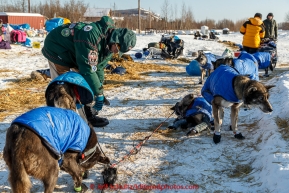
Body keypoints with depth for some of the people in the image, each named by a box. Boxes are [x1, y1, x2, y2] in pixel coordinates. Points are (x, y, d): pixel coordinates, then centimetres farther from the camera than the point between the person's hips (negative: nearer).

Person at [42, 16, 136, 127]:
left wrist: (99, 93, -6)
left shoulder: (109, 45, -8)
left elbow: (99, 68, -2)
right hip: (56, 49, -9)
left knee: (84, 82, 8)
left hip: (72, 54, 9)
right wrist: (99, 94, -33)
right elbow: (88, 69, -39)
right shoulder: (92, 36, -40)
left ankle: (87, 115, 16)